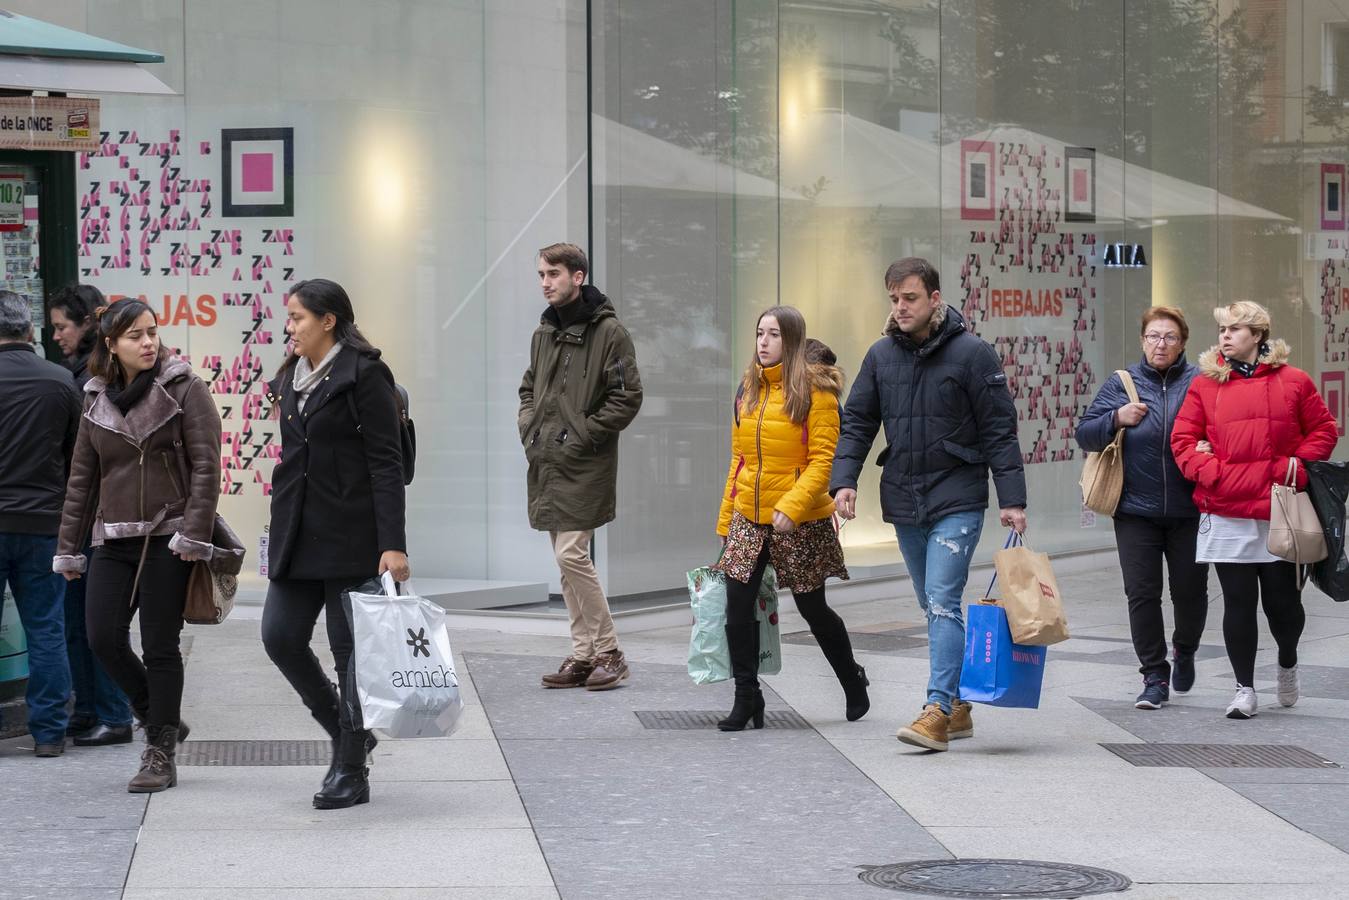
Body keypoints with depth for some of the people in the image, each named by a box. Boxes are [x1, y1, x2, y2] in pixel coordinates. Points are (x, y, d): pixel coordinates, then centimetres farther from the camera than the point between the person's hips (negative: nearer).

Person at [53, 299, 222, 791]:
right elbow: (82, 477, 15)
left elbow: (205, 465, -8)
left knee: (160, 647, -3)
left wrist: (194, 534, -16)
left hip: (167, 537, -5)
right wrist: (69, 547, 13)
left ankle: (161, 754, 6)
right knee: (103, 637, -5)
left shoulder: (185, 389, -3)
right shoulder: (97, 400, 11)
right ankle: (162, 720, 17)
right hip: (113, 540, 5)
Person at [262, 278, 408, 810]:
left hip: (352, 534, -7)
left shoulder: (364, 375, -9)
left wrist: (393, 544, -18)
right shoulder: (291, 377, 14)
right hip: (298, 534, 7)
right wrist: (281, 532, 18)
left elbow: (386, 463, -13)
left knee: (351, 647, -1)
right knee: (280, 635, 0)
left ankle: (351, 772, 8)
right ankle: (346, 732, 19)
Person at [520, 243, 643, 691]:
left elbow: (628, 398, -12)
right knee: (569, 561, 9)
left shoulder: (608, 332, -9)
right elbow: (529, 388, 26)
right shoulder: (544, 333, 13)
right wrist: (529, 429, 8)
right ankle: (583, 655, 15)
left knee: (572, 556, -13)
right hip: (548, 465, 7)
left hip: (584, 466, -7)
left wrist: (582, 435, -15)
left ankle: (608, 652, -2)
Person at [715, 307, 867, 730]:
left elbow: (823, 460, -14)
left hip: (801, 522, -5)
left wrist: (792, 506, -24)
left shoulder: (816, 391, -9)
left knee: (813, 609, 8)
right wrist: (726, 518, 14)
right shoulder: (749, 390, 9)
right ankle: (746, 699, 6)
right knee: (738, 607, -5)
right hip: (748, 519, 5)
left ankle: (853, 683, 30)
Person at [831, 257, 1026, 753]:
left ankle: (938, 708, -19)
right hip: (904, 502, 6)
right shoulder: (881, 355, 6)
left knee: (942, 601, -15)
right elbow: (857, 423, 11)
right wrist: (844, 480, -4)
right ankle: (958, 707, 20)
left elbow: (999, 429, -7)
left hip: (957, 500, -6)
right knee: (934, 606, 12)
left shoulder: (972, 353, -8)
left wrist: (1012, 499, -10)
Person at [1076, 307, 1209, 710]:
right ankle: (1155, 677, 8)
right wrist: (1117, 419, -14)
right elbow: (1085, 435, 3)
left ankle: (1185, 652, 36)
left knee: (1190, 593, 6)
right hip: (1136, 511, 1)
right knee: (1142, 594, -2)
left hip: (1189, 511, -1)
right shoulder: (1121, 385, 5)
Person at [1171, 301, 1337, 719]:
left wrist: (1298, 466, -5)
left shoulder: (1293, 382, 3)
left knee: (1282, 601, 4)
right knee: (1238, 603, 1)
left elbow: (1323, 430, 9)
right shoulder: (1205, 385, 5)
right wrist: (1210, 472, -10)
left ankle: (1287, 662, 35)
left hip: (1281, 512, 0)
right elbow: (1182, 441, 5)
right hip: (1226, 515, 1)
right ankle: (1244, 688, 12)